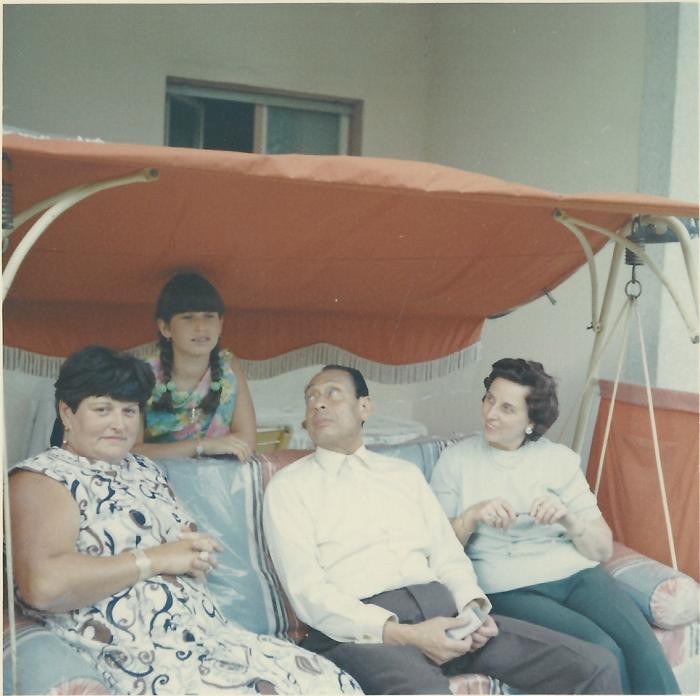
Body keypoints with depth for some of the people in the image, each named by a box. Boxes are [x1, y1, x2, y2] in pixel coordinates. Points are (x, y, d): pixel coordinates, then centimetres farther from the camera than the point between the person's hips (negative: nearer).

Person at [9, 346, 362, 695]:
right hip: (145, 667, -8)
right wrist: (157, 559, -14)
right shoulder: (40, 479, -3)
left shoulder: (146, 471, 20)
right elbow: (42, 586, -20)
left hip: (214, 638, 8)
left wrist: (196, 555, -1)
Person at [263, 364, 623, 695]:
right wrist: (402, 634, -17)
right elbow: (308, 593, -5)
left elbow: (449, 556, 19)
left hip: (442, 611, 5)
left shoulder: (405, 473, 23)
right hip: (360, 629, -5)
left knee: (595, 665, -11)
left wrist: (474, 606, -5)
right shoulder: (288, 486, 7)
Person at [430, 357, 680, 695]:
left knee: (644, 650, -25)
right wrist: (473, 516, -15)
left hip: (576, 573, 3)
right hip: (508, 588, -2)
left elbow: (603, 549, 8)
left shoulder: (560, 459, 10)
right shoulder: (456, 459, 7)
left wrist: (567, 518, -11)